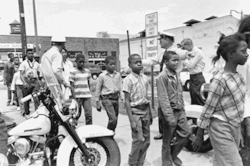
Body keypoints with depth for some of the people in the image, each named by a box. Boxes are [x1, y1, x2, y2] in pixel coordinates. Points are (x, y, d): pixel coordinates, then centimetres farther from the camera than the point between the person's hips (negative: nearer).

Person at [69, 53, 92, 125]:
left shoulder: (87, 71, 12)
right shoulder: (73, 71, -3)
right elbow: (71, 86, -5)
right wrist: (75, 97, -12)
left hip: (87, 96, 4)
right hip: (77, 96, -3)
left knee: (89, 115, -4)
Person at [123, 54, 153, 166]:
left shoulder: (144, 78, 7)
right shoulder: (128, 79, -11)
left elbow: (146, 97, 12)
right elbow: (127, 101, -12)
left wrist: (150, 114, 12)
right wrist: (132, 120, -15)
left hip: (145, 111, 6)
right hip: (135, 112, -6)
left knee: (146, 141, 10)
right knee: (138, 140, -6)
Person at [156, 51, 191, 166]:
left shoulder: (176, 75, 10)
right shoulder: (162, 77, -16)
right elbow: (163, 99, -21)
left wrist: (183, 111, 14)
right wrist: (170, 117, -24)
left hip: (179, 111, 8)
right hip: (169, 111, -7)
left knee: (186, 133, 8)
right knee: (167, 140, 5)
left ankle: (173, 154, 30)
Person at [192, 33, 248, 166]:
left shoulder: (238, 76, 3)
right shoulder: (220, 80, -21)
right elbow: (208, 109, -18)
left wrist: (239, 131, 18)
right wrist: (199, 136, -12)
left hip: (235, 128, 7)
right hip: (222, 129, -7)